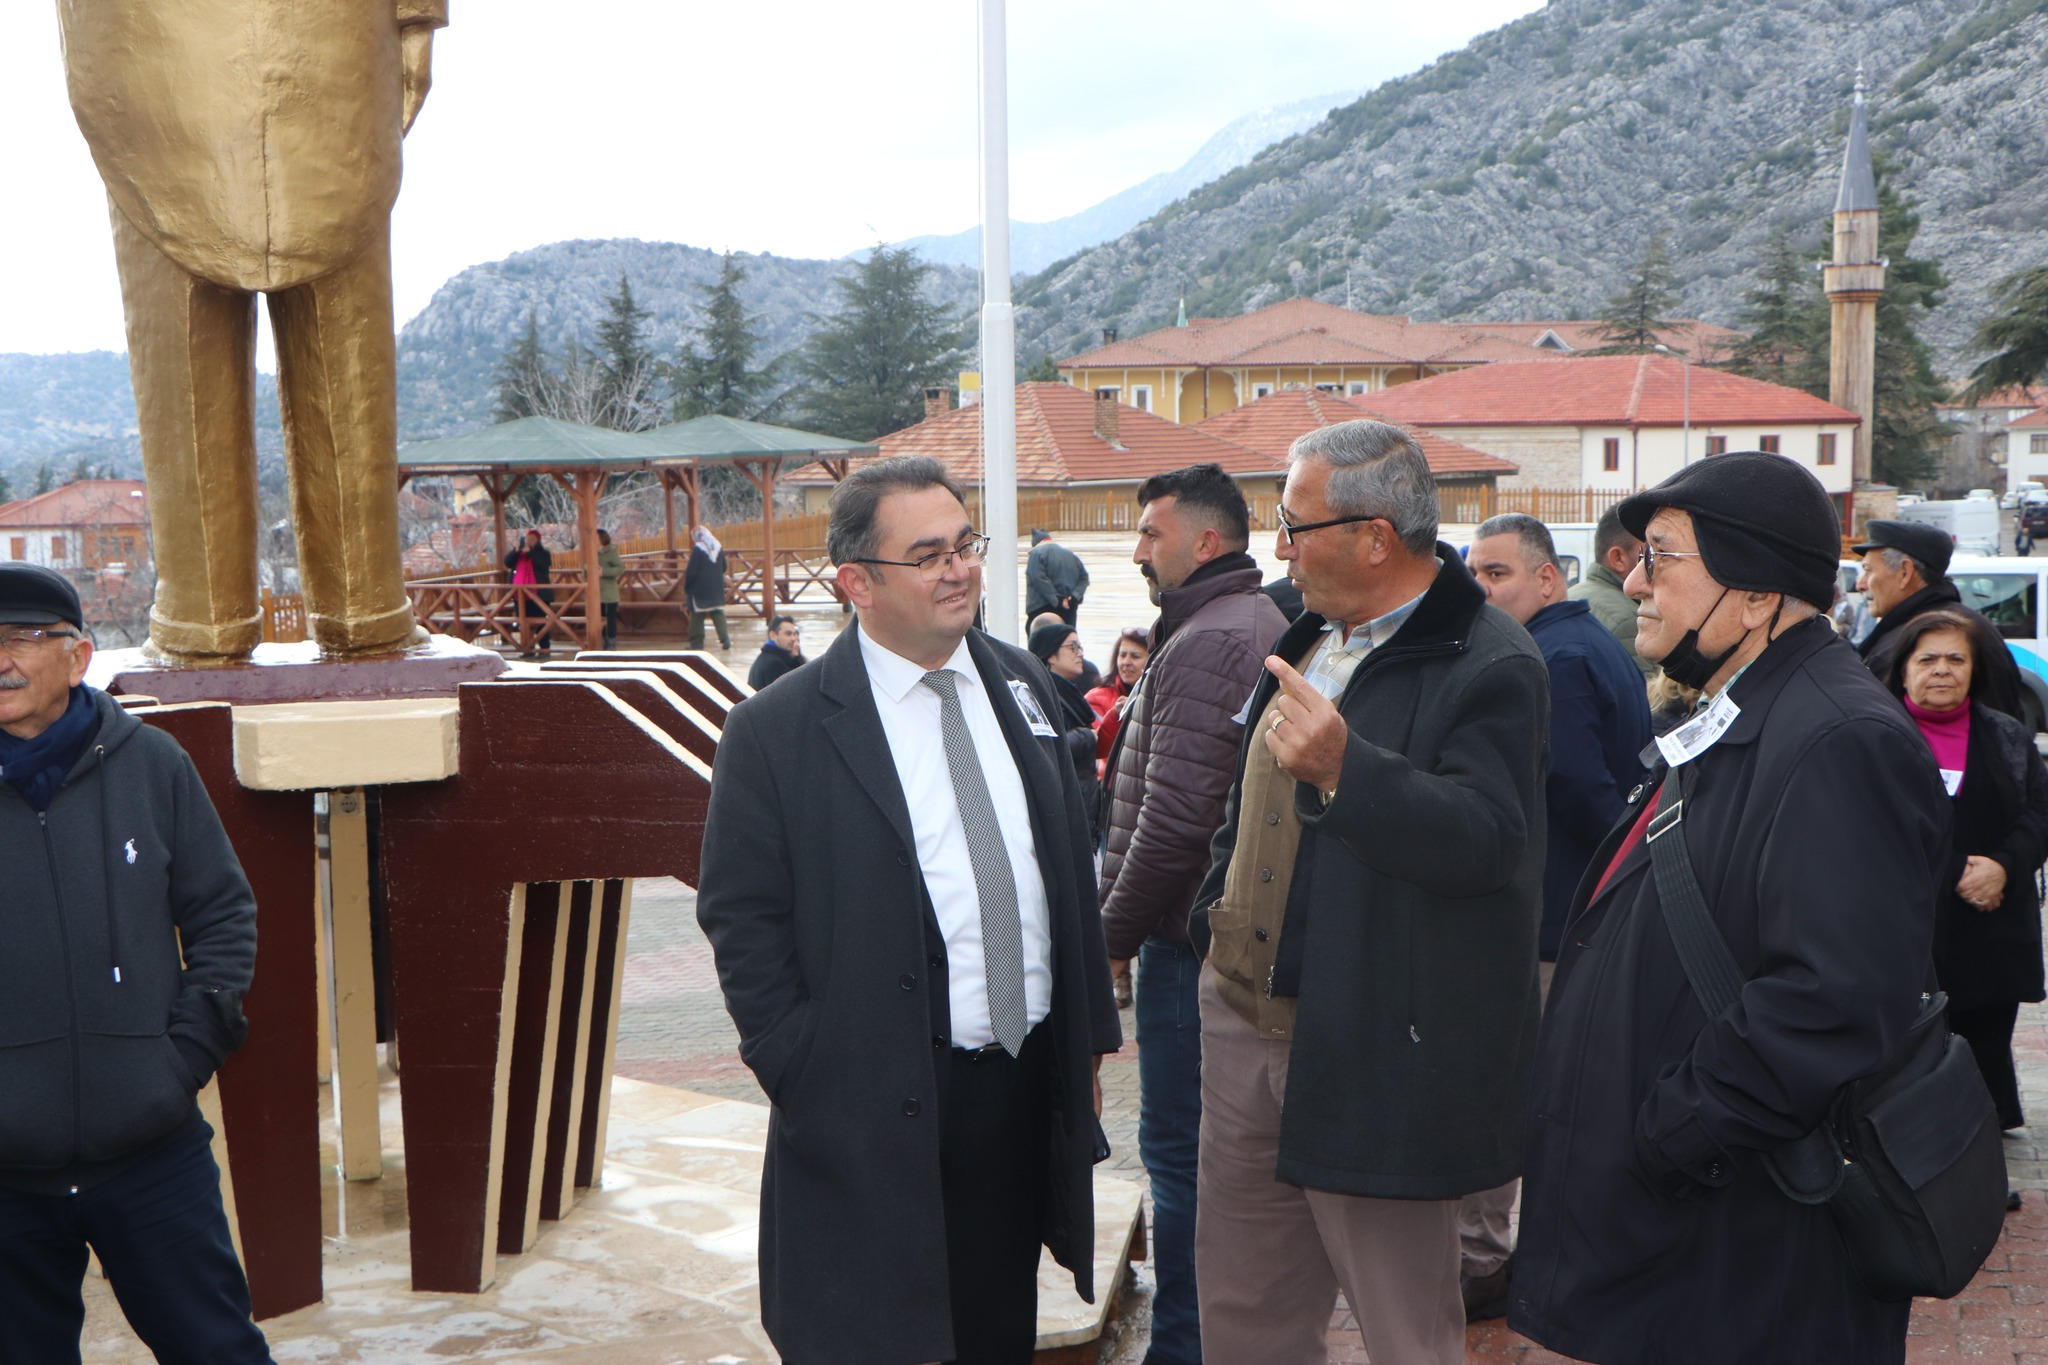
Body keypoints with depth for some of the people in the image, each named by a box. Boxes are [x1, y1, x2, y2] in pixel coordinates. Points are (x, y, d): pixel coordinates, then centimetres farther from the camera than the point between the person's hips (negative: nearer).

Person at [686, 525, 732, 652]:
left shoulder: (697, 549, -14)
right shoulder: (719, 547, 4)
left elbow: (691, 571, -14)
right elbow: (724, 568, 14)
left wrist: (686, 588, -3)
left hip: (700, 589, -5)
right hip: (717, 589, 5)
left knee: (697, 615, 4)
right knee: (718, 613, 8)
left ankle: (696, 644, 6)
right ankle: (726, 641, -3)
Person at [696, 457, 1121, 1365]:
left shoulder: (1022, 686, 8)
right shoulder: (778, 730, -9)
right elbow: (741, 921, -8)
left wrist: (1090, 1035, 12)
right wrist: (804, 1079, -12)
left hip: (1029, 1084, 5)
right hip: (879, 1118, -5)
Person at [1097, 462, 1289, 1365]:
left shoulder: (1206, 642, -18)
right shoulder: (1267, 624, 15)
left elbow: (1173, 817, -24)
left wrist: (1114, 931, -13)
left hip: (1189, 930, -10)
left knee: (1180, 1148, -2)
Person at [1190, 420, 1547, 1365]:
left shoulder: (1490, 666, -14)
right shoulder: (1310, 640, 14)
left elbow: (1483, 842, -27)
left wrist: (1345, 769, -39)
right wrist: (1215, 912, 16)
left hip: (1375, 1061, -8)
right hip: (1247, 1020, 8)